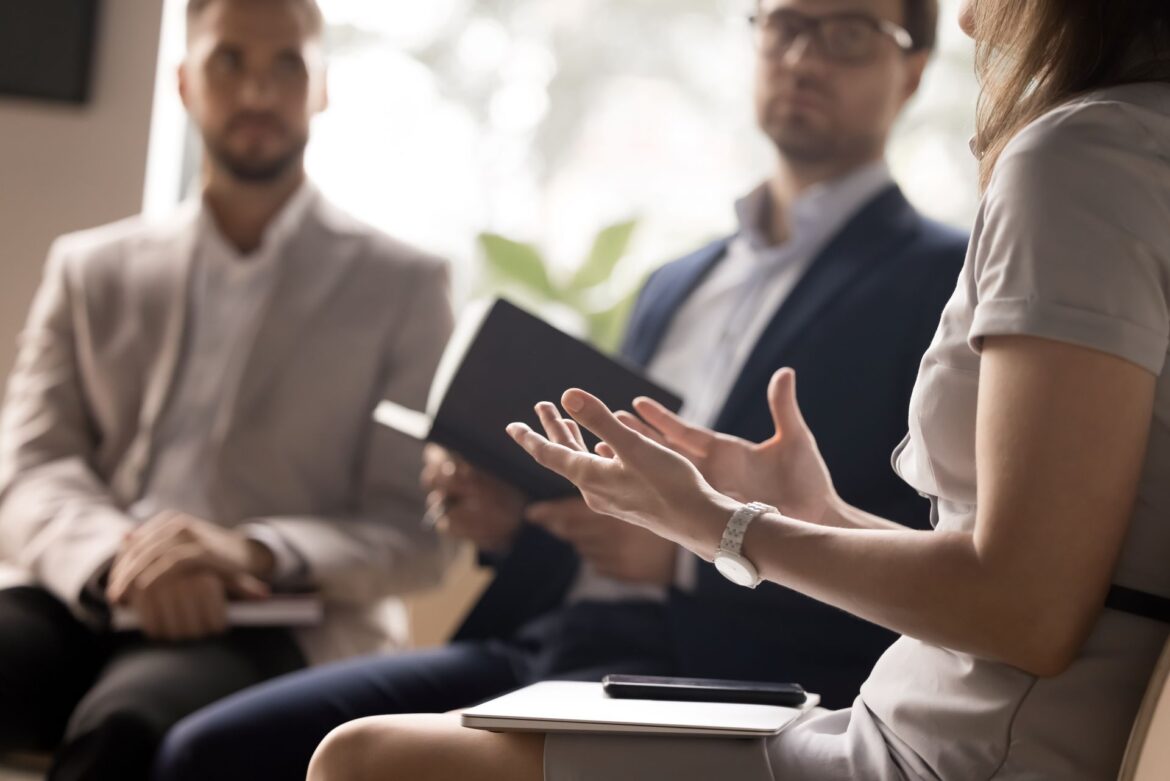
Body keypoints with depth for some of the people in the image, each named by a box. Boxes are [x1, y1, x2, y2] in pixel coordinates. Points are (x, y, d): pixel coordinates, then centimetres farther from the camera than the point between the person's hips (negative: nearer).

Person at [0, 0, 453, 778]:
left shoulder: (401, 285, 12)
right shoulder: (92, 269, 20)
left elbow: (414, 530, 5)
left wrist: (256, 554, -16)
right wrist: (119, 556, -16)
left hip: (277, 624, -2)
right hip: (86, 602, 3)